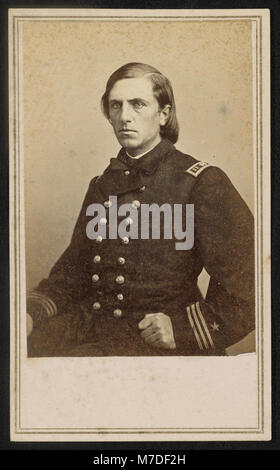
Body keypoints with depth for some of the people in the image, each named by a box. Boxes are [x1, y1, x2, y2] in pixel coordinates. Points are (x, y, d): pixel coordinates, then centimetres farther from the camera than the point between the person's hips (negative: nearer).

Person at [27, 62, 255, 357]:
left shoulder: (203, 183, -2)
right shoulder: (102, 186, 19)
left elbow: (248, 283, -6)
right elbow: (72, 269, 19)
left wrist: (183, 329, -13)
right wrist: (31, 314, 1)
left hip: (158, 340, -5)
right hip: (93, 321, 5)